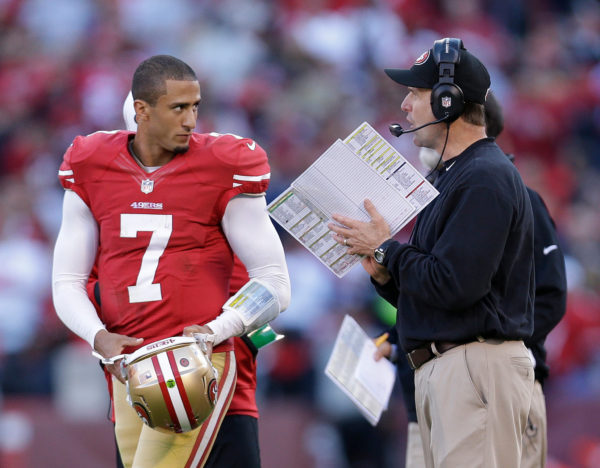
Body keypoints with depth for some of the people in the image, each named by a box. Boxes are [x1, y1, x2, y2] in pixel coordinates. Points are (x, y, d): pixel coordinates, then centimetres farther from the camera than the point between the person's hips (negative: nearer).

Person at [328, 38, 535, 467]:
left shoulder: (485, 178, -13)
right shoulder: (453, 175, 21)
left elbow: (455, 286, -21)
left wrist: (386, 249, -8)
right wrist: (384, 274, 5)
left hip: (478, 365, -11)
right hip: (440, 368, 11)